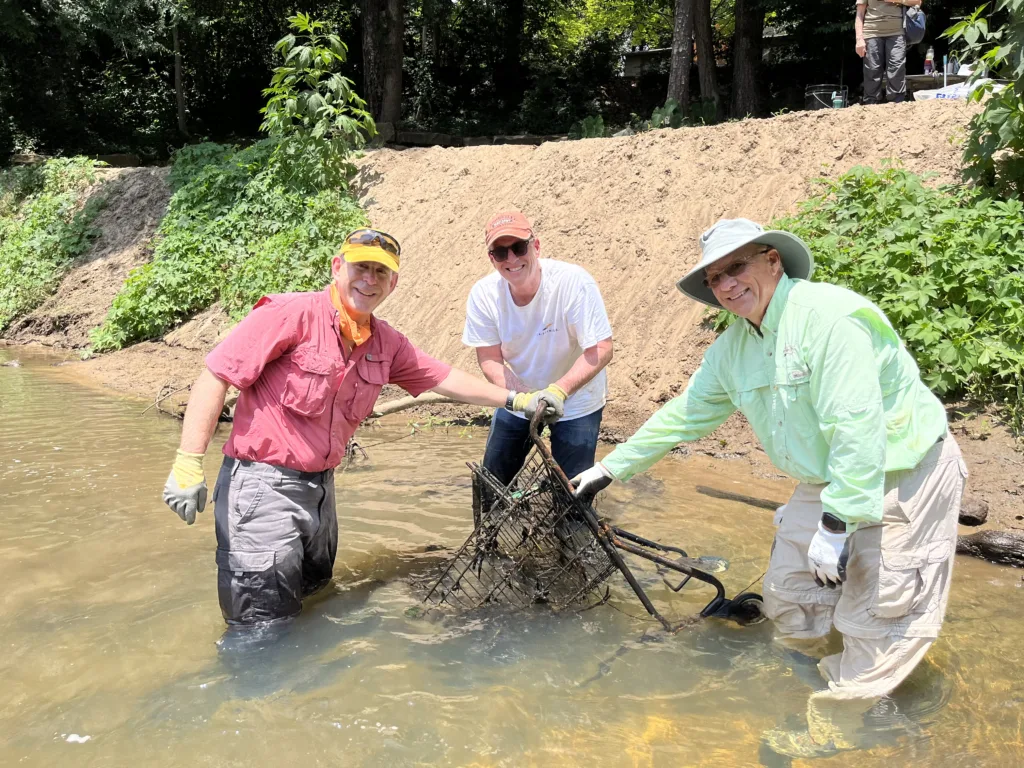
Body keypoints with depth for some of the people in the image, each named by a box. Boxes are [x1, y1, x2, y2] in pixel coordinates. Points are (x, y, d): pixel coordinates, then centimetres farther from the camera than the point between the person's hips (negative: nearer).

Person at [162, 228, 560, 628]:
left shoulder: (387, 344, 6)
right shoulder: (293, 313, -16)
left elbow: (444, 378, 16)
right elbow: (216, 375, -17)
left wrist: (516, 399, 13)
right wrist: (188, 464, -21)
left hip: (320, 486, 8)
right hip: (262, 485, -7)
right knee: (263, 634, -2)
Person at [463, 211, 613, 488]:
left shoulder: (574, 282, -28)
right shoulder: (483, 294, -17)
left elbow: (601, 349, -27)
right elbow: (490, 359, -13)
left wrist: (558, 390, -40)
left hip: (576, 401, -3)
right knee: (493, 476, 14)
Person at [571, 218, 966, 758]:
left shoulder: (828, 316, -26)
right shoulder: (733, 347, 2)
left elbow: (857, 428, -30)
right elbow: (685, 414, 10)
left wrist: (836, 525, -28)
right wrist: (611, 468, 12)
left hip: (903, 478, -8)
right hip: (826, 482, 8)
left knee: (875, 612, -2)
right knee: (788, 598, 13)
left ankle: (834, 725, 16)